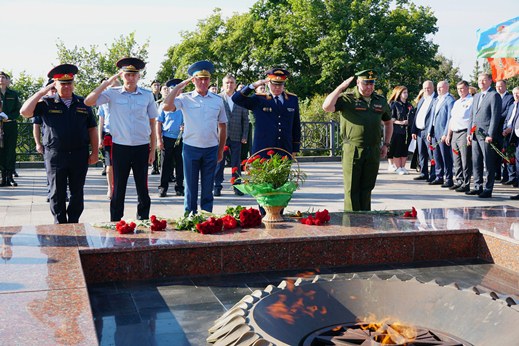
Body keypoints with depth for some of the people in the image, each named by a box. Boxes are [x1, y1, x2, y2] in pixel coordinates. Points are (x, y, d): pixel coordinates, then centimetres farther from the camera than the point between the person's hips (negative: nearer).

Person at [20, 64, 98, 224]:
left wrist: (95, 152, 3)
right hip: (55, 155, -2)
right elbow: (25, 112, -10)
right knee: (57, 193, 4)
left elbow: (92, 128, 10)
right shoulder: (47, 103, 4)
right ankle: (60, 224, 14)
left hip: (79, 155, 2)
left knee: (77, 193, 8)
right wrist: (42, 92, -9)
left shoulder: (82, 104, 9)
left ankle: (73, 224, 19)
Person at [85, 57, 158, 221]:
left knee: (143, 188, 8)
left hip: (142, 147, 1)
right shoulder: (112, 94, 0)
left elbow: (152, 123, 8)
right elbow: (88, 101, -11)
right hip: (120, 147, -1)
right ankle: (115, 223, 15)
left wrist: (153, 149, 5)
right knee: (118, 189, 6)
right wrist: (108, 82, -11)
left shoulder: (147, 95, 4)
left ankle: (143, 221, 19)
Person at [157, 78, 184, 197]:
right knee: (165, 164, 2)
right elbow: (159, 123, 5)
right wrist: (159, 139, -2)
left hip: (180, 138, 1)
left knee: (180, 164, 5)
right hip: (167, 138, -1)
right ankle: (163, 188, 10)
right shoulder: (164, 105, 5)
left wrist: (185, 126, -12)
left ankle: (179, 187, 15)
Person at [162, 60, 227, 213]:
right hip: (191, 148, -2)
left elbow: (222, 126, 12)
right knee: (191, 187, 7)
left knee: (208, 188, 9)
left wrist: (221, 150, 12)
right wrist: (179, 86, -11)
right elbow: (166, 107, -19)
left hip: (211, 149, 2)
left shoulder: (218, 100, 5)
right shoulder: (185, 98, -1)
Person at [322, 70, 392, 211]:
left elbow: (388, 122, 26)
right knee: (352, 188, -1)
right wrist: (341, 87, -15)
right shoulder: (347, 98, -3)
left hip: (373, 151, 4)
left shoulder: (381, 101, 13)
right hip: (352, 150, -4)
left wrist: (386, 144, 18)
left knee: (367, 187, 11)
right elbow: (327, 107, -19)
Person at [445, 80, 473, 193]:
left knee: (466, 161, -7)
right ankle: (458, 182, 18)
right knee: (456, 161, 11)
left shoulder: (472, 101, -4)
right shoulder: (456, 102, 22)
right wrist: (449, 134, 18)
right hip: (455, 134, 8)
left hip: (465, 133, -8)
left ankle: (466, 184, -4)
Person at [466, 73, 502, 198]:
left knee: (489, 164, -2)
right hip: (475, 135, 8)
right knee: (476, 163, 10)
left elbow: (495, 116, -12)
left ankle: (488, 190, 2)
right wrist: (470, 133, 13)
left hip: (486, 135, -8)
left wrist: (490, 135, -17)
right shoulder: (476, 96, 20)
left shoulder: (494, 95, -5)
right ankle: (478, 187, 18)